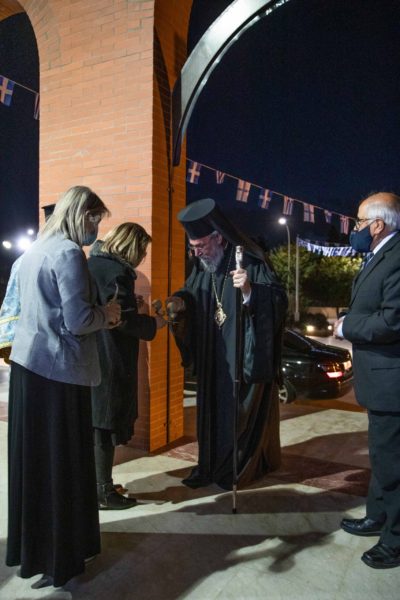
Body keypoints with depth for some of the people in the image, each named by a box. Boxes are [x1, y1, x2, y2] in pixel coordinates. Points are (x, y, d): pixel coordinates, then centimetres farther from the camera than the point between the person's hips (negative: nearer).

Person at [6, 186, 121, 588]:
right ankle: (58, 558, 20)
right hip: (58, 369, -9)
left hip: (27, 362, 9)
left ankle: (29, 546, 35)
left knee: (33, 458, 18)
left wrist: (99, 316, 13)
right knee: (61, 465, 4)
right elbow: (78, 321, -20)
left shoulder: (35, 250, 13)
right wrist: (106, 314, -1)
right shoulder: (68, 253, -15)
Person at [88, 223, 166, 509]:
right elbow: (124, 320, -22)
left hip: (90, 358, 10)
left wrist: (130, 306, 17)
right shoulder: (116, 271, -17)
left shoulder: (93, 263, 12)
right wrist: (154, 323, -8)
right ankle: (104, 492, 15)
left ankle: (96, 484, 32)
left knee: (94, 422, 18)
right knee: (105, 425, 2)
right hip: (110, 363, -10)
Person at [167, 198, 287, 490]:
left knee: (242, 411, 6)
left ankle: (240, 468, 22)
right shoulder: (202, 265, 4)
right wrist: (180, 302, -10)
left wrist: (249, 290, -35)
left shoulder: (250, 260, -14)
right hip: (212, 358, 6)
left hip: (246, 356, -6)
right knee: (212, 408, 12)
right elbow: (191, 294, 12)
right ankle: (211, 466, 25)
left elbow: (279, 299, -18)